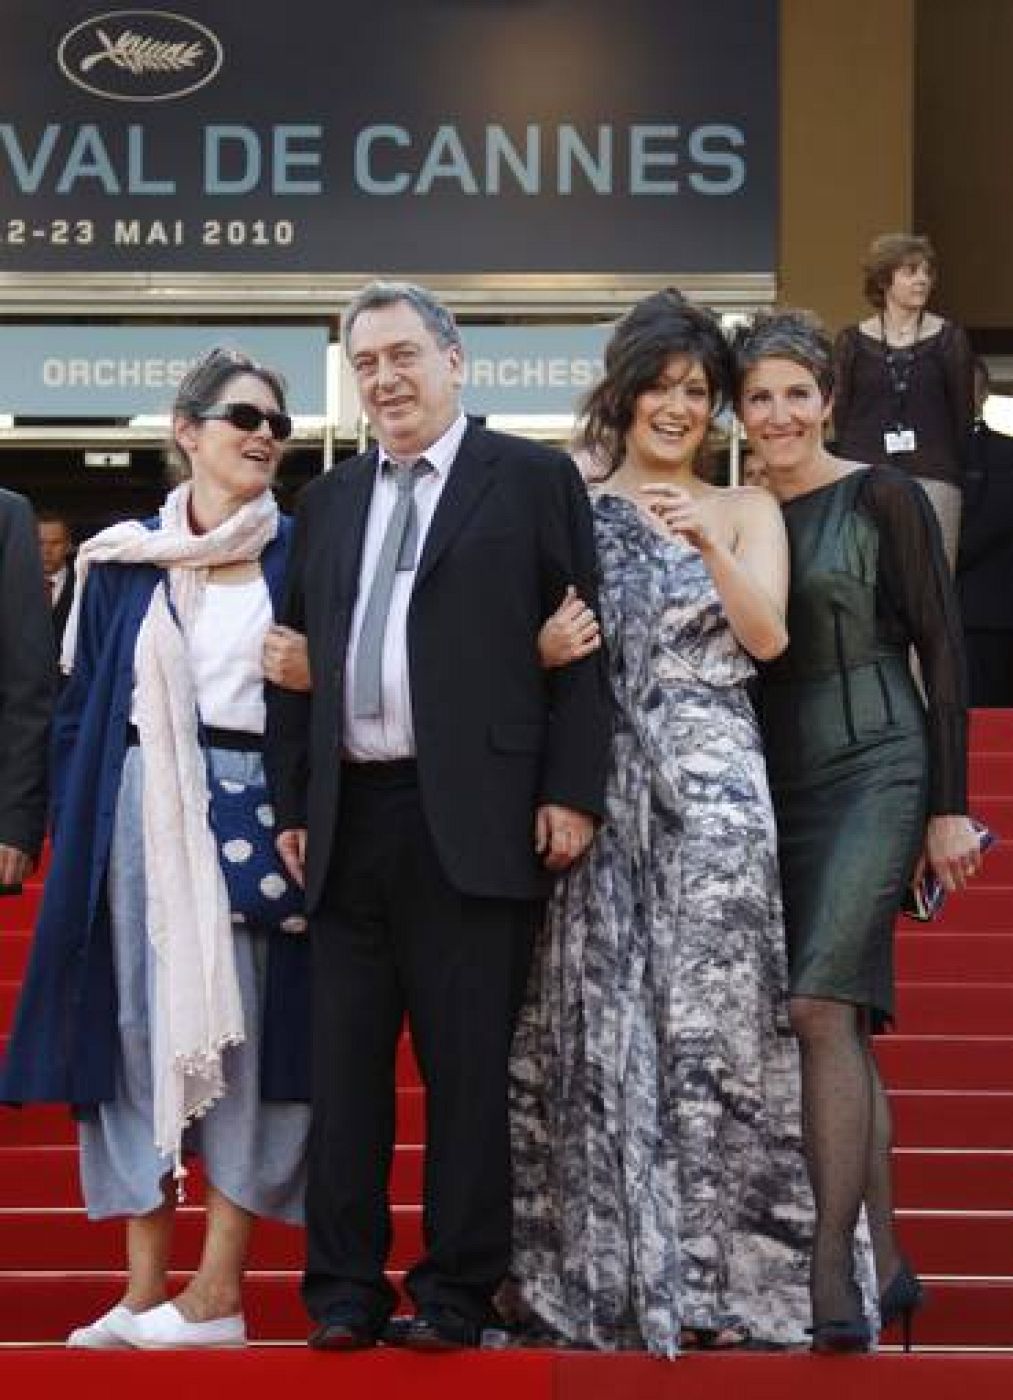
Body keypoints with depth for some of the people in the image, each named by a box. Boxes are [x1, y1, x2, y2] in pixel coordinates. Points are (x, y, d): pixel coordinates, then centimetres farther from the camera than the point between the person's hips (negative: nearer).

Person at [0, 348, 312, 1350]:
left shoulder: (299, 558, 6)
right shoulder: (120, 561, 8)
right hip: (141, 810, 1)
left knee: (244, 1032, -4)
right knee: (138, 1029, 2)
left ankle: (216, 1295, 1)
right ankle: (144, 1293, 7)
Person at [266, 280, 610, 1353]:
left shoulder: (533, 480, 4)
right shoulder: (327, 504, 18)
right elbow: (300, 662, 18)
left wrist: (570, 791, -8)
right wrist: (293, 806, 11)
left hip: (471, 816, -5)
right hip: (350, 817, 5)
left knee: (465, 1063, -1)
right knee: (345, 1062, 5)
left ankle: (456, 1293, 6)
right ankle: (345, 1291, 12)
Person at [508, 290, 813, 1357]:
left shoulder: (744, 510, 9)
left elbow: (767, 638, -5)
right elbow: (534, 644, 11)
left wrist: (707, 542, -18)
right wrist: (544, 651, -11)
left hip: (709, 789, -1)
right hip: (598, 789, 1)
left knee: (709, 1021, -4)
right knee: (596, 1028, 0)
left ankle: (715, 1282, 1)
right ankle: (606, 1273, 7)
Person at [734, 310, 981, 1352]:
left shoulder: (881, 499, -3)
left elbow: (942, 651, -4)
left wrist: (949, 806, -8)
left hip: (871, 771, -5)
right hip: (773, 787, 6)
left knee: (820, 1006, -18)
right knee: (842, 1027, 9)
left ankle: (829, 1274, -17)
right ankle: (885, 1267, 16)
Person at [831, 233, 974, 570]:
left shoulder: (949, 339, 6)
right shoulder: (852, 342, 8)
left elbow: (962, 415, 7)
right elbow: (838, 415, 9)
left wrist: (959, 470, 3)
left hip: (932, 476, -1)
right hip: (865, 473, 1)